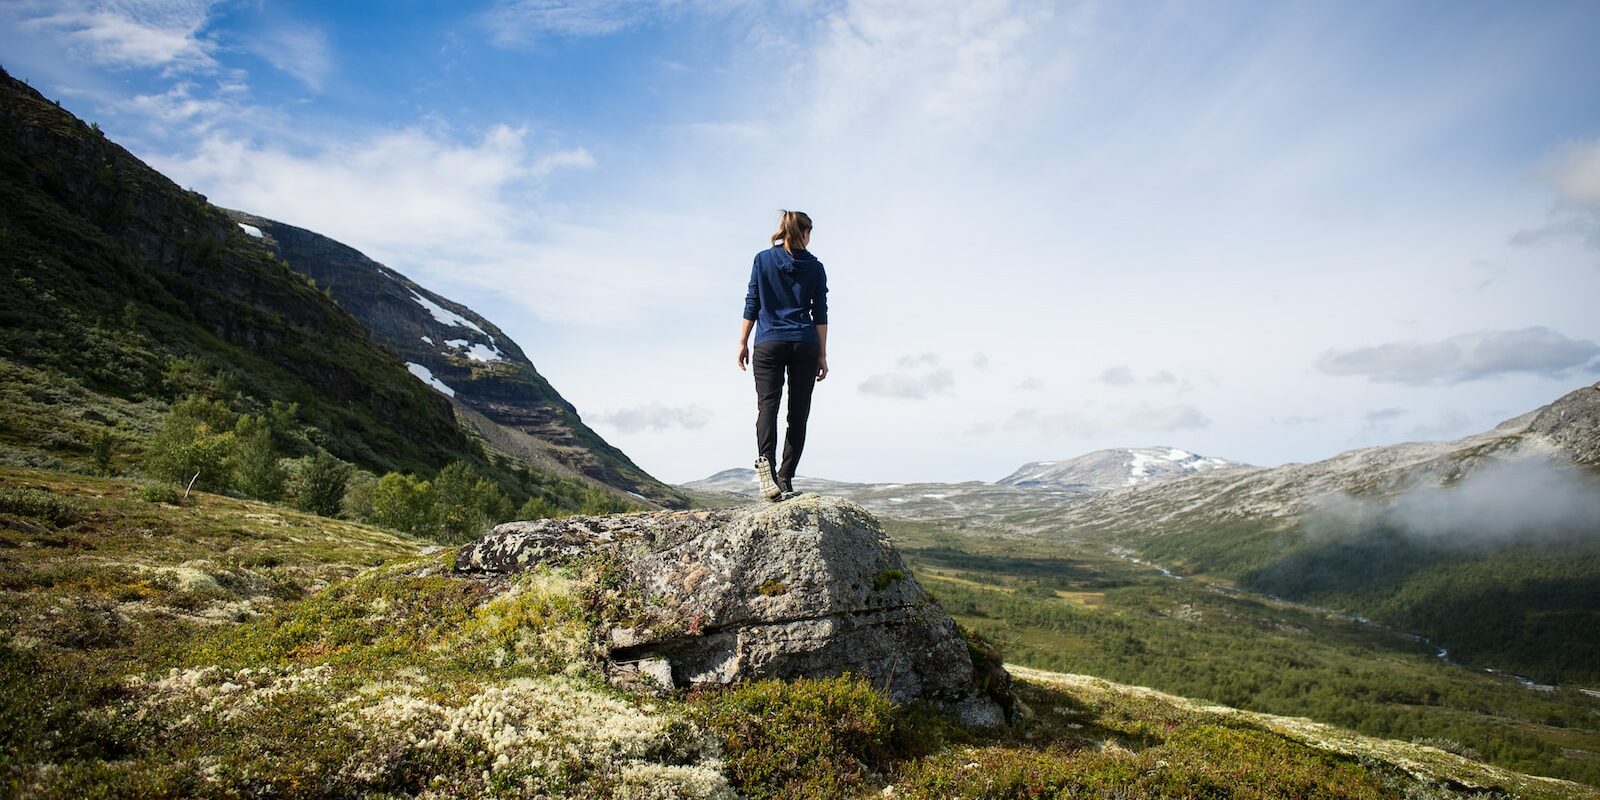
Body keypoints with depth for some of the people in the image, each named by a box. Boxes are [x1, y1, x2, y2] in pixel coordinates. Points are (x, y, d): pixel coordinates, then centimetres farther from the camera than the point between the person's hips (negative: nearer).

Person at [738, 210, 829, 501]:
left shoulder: (763, 259, 5)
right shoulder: (815, 266, 6)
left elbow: (752, 304, 3)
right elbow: (820, 314, 4)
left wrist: (743, 343, 9)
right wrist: (822, 355, 8)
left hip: (769, 344, 0)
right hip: (804, 346, 1)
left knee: (767, 404, -8)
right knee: (798, 413, 4)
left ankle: (765, 460, -35)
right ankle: (785, 478, 0)